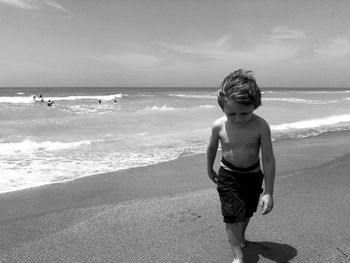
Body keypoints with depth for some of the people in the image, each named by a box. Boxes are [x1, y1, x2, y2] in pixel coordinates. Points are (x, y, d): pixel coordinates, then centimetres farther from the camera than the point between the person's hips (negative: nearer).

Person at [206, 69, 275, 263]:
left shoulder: (261, 126, -25)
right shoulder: (219, 126, -21)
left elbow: (268, 159, -19)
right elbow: (212, 148, 0)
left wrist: (268, 192, -18)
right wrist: (210, 169, 15)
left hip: (253, 175, 1)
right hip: (228, 175, -1)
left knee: (247, 212, 22)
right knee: (232, 215, -9)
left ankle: (241, 235, 52)